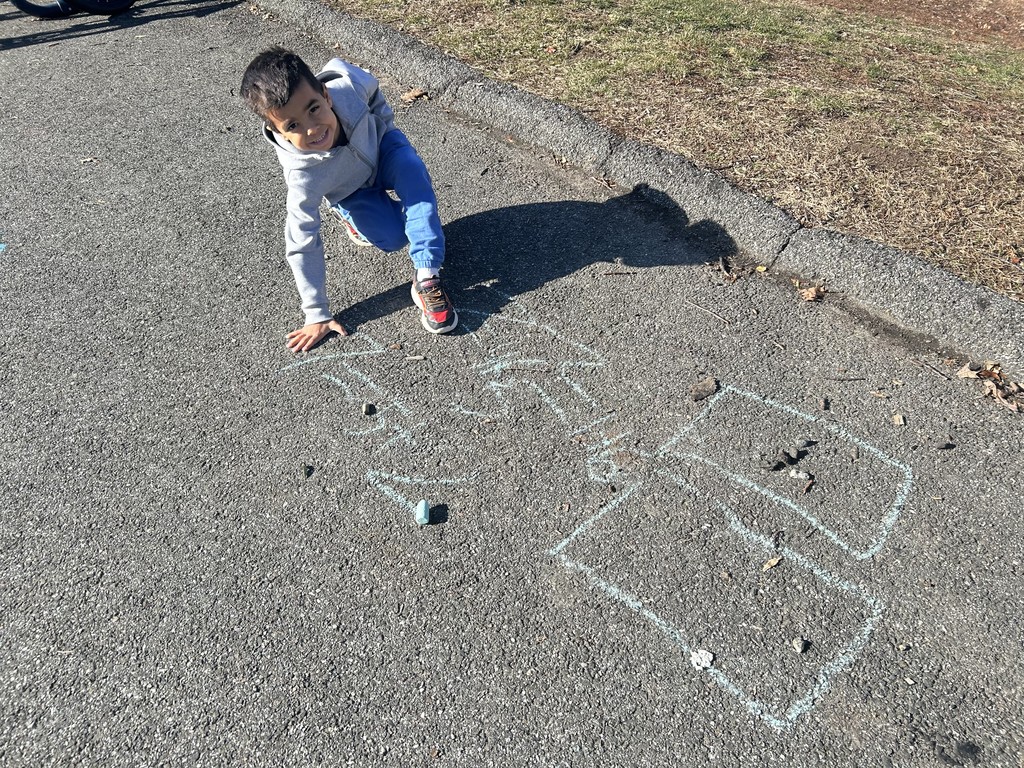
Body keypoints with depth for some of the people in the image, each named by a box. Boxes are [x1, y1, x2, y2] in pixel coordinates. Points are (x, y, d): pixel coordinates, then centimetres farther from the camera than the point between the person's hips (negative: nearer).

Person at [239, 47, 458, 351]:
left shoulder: (347, 86, -38)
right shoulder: (302, 173, -41)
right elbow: (302, 245, -33)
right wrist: (317, 315, -28)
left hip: (380, 146, 2)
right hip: (349, 191, -1)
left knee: (412, 171, -31)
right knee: (393, 237, -23)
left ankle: (427, 278, -30)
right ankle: (354, 217, 13)